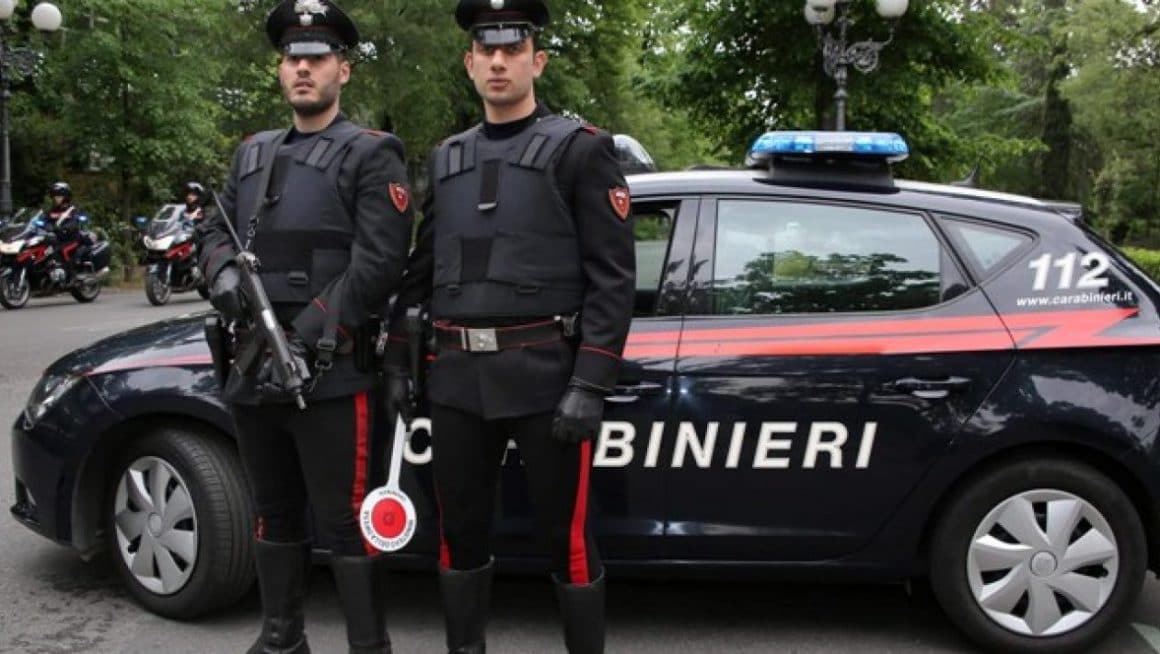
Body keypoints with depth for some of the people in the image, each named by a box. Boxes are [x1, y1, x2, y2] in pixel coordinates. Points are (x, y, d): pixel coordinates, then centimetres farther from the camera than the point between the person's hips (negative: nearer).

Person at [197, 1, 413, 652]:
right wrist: (224, 274, -4)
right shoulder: (253, 154, 19)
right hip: (254, 367, 7)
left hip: (331, 371, -7)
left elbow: (379, 261, -12)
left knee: (346, 521, -3)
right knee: (276, 513, 18)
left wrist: (304, 339, -19)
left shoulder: (371, 155, -2)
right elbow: (215, 231, 21)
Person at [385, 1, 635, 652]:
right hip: (457, 377, 5)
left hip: (546, 374, -5)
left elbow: (613, 279, -8)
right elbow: (421, 270, 19)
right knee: (460, 529, 14)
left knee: (567, 533, 4)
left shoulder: (582, 149, -2)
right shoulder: (447, 158, 15)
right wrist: (398, 358, 12)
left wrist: (590, 384, -16)